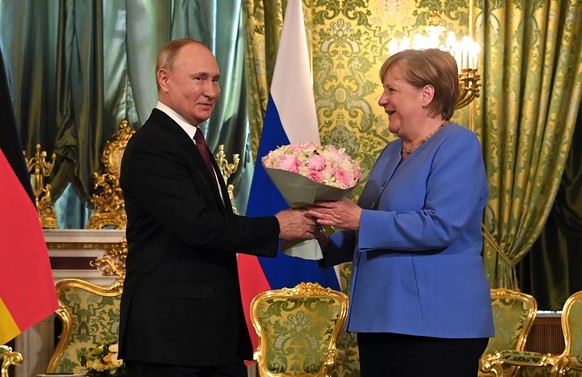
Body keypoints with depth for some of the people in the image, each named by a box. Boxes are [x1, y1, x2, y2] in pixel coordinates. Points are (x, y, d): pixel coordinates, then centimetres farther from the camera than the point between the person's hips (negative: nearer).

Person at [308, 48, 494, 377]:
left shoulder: (458, 145, -9)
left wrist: (360, 220, -19)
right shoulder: (392, 153, 17)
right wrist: (327, 243, 6)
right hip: (380, 319, 8)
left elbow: (440, 227, -22)